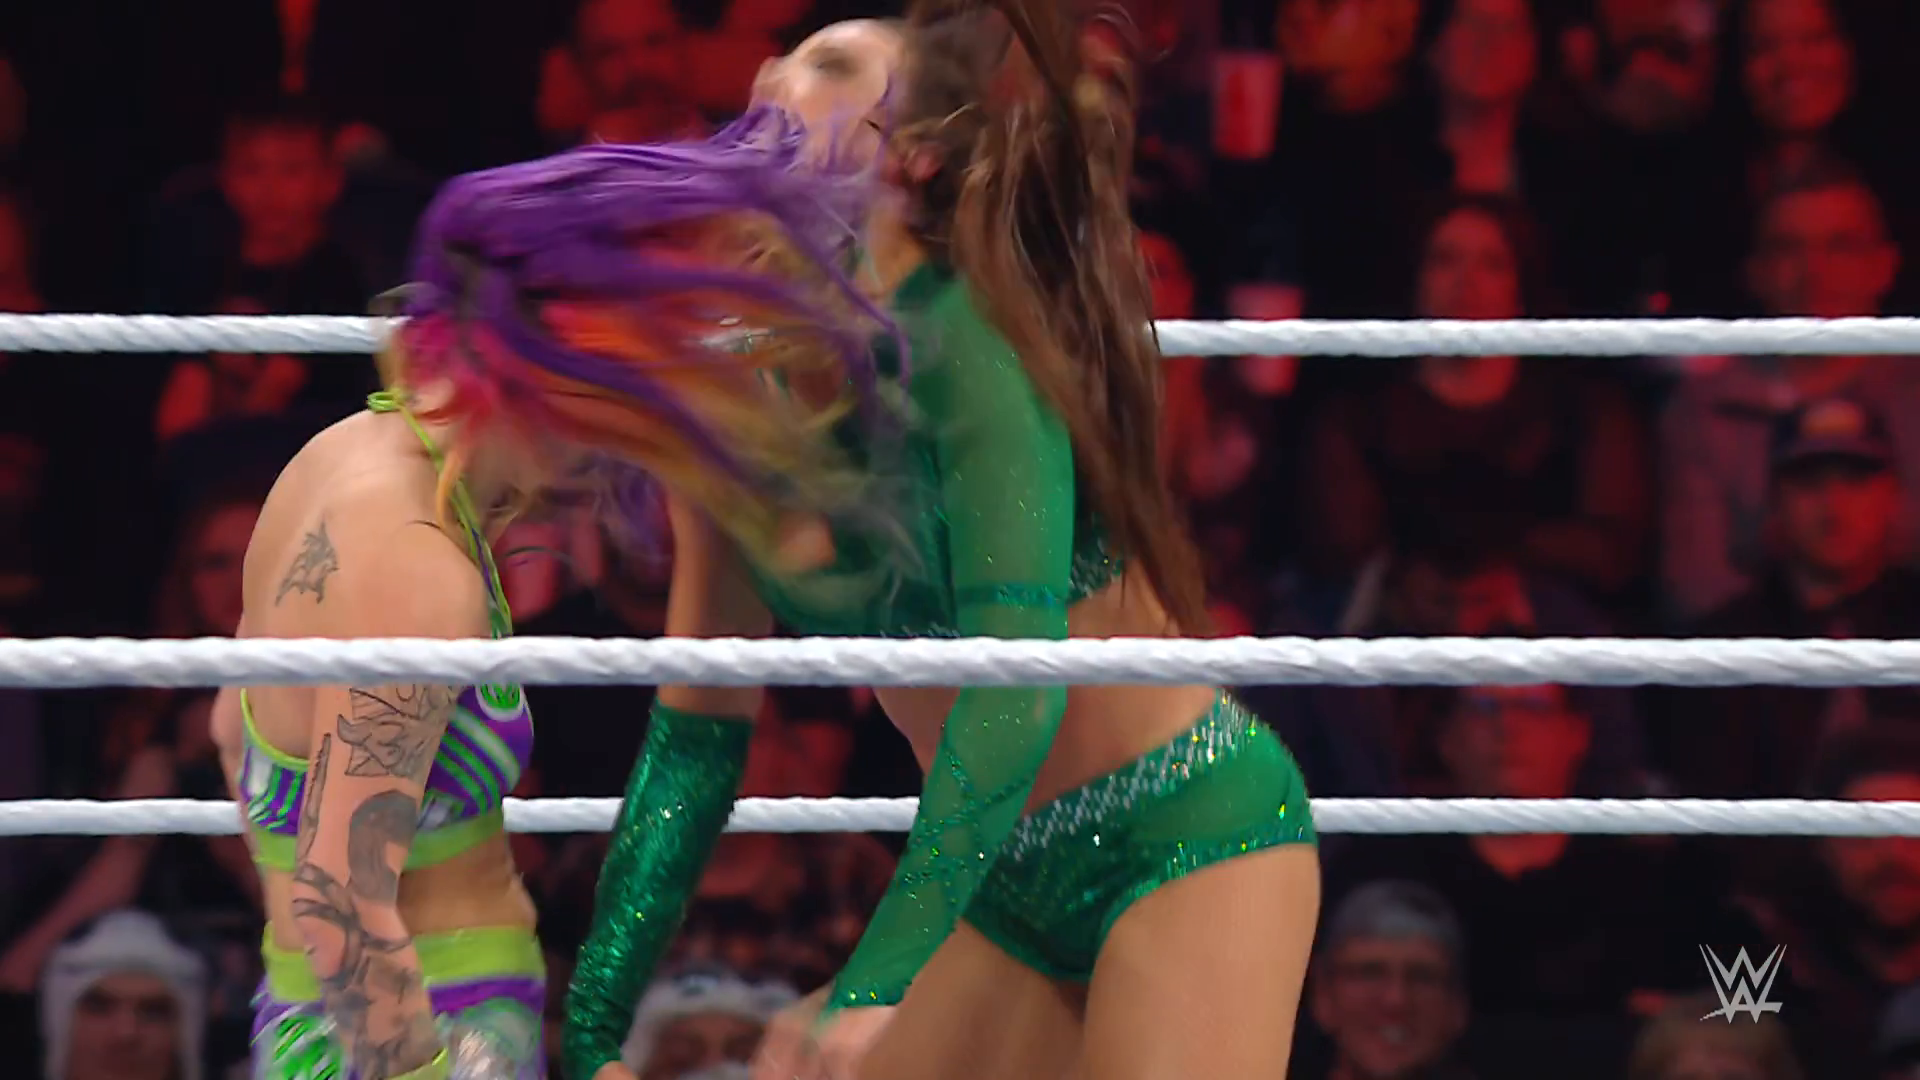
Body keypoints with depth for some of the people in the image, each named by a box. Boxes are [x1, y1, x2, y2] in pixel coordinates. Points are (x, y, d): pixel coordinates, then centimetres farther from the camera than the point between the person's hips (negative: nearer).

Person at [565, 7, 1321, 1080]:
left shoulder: (960, 338, -21)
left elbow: (1019, 676, -30)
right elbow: (697, 735, 4)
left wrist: (878, 979, -36)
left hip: (1189, 834, -7)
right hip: (1004, 881, 7)